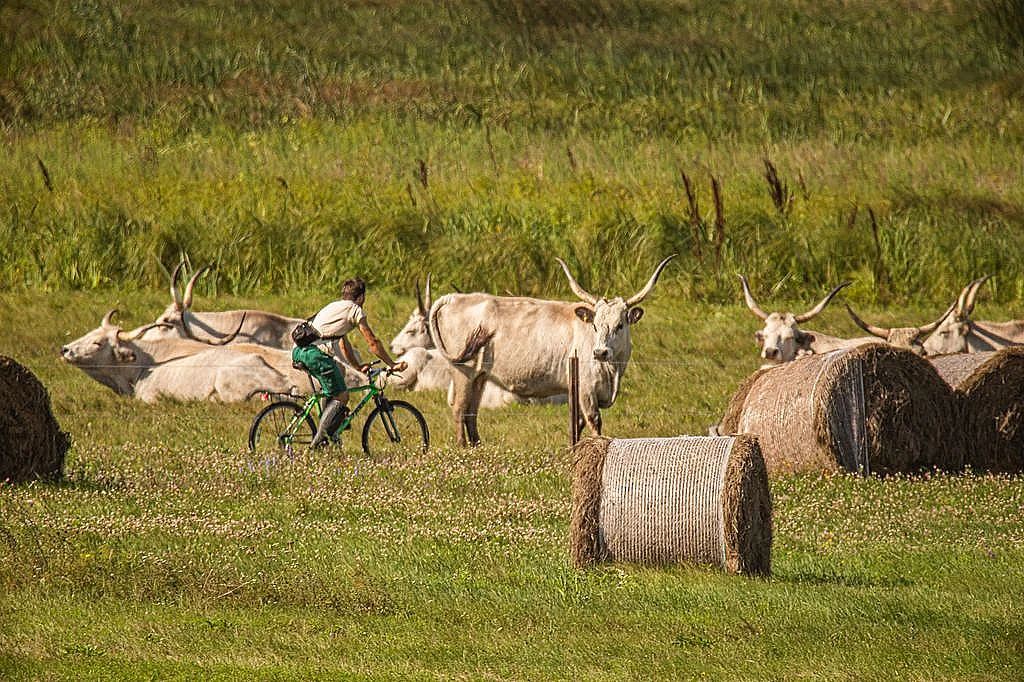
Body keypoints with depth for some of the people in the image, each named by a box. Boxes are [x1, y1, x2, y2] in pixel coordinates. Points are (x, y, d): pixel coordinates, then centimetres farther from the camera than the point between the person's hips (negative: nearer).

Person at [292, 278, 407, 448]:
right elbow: (373, 342, 6)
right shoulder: (355, 309, 7)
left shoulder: (334, 306, 32)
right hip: (315, 352, -9)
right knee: (341, 396, -3)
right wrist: (392, 365, 14)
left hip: (298, 351, 9)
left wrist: (359, 367, 42)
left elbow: (344, 344, 38)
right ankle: (320, 439, -12)